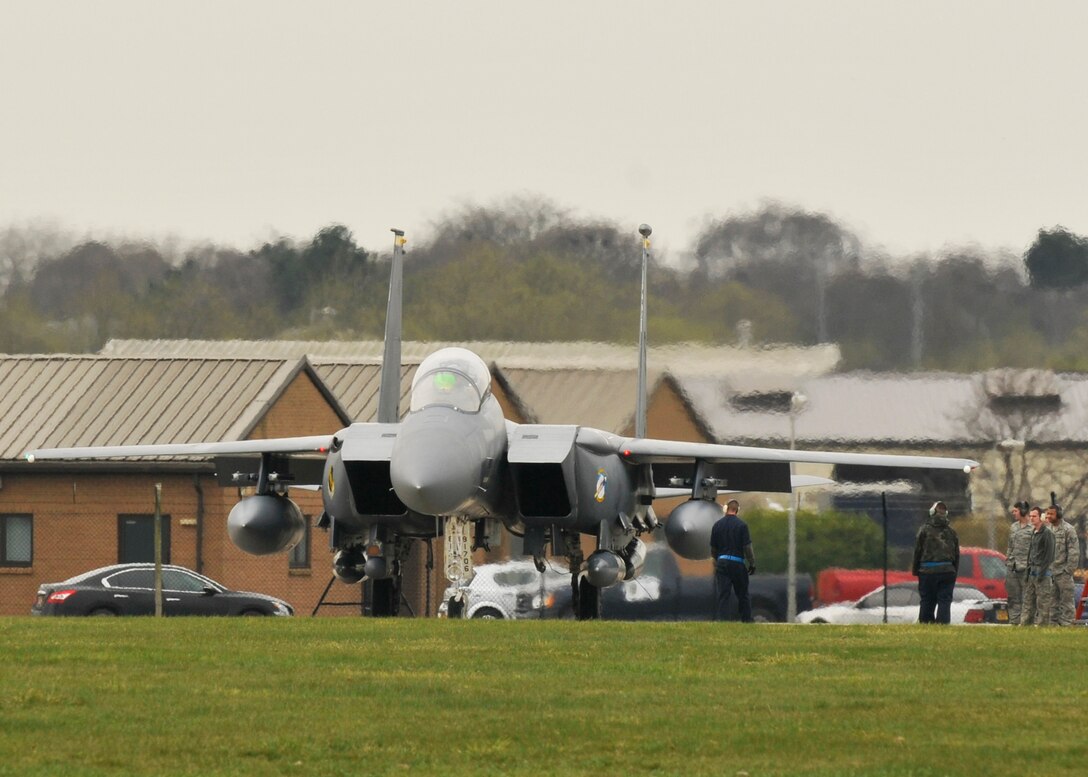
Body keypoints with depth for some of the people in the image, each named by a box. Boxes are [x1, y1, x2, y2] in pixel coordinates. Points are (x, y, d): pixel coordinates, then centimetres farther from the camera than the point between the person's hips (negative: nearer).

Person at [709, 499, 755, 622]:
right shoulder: (741, 525, -7)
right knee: (742, 594, 8)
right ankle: (747, 619, 11)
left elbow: (713, 548, 11)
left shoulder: (717, 524, 4)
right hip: (738, 563, -2)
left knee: (723, 594, 2)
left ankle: (720, 619, -6)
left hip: (722, 562, 2)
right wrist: (752, 564, 2)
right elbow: (747, 547, -8)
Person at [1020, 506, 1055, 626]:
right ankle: (1024, 622, 11)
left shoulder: (1047, 533, -10)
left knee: (1042, 602, -5)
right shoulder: (1033, 532, 17)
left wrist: (1042, 571, -17)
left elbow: (1049, 554, -14)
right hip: (1032, 570, 9)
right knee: (1028, 599, 8)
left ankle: (1040, 623, -4)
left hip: (1042, 571, -9)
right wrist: (1029, 567, 15)